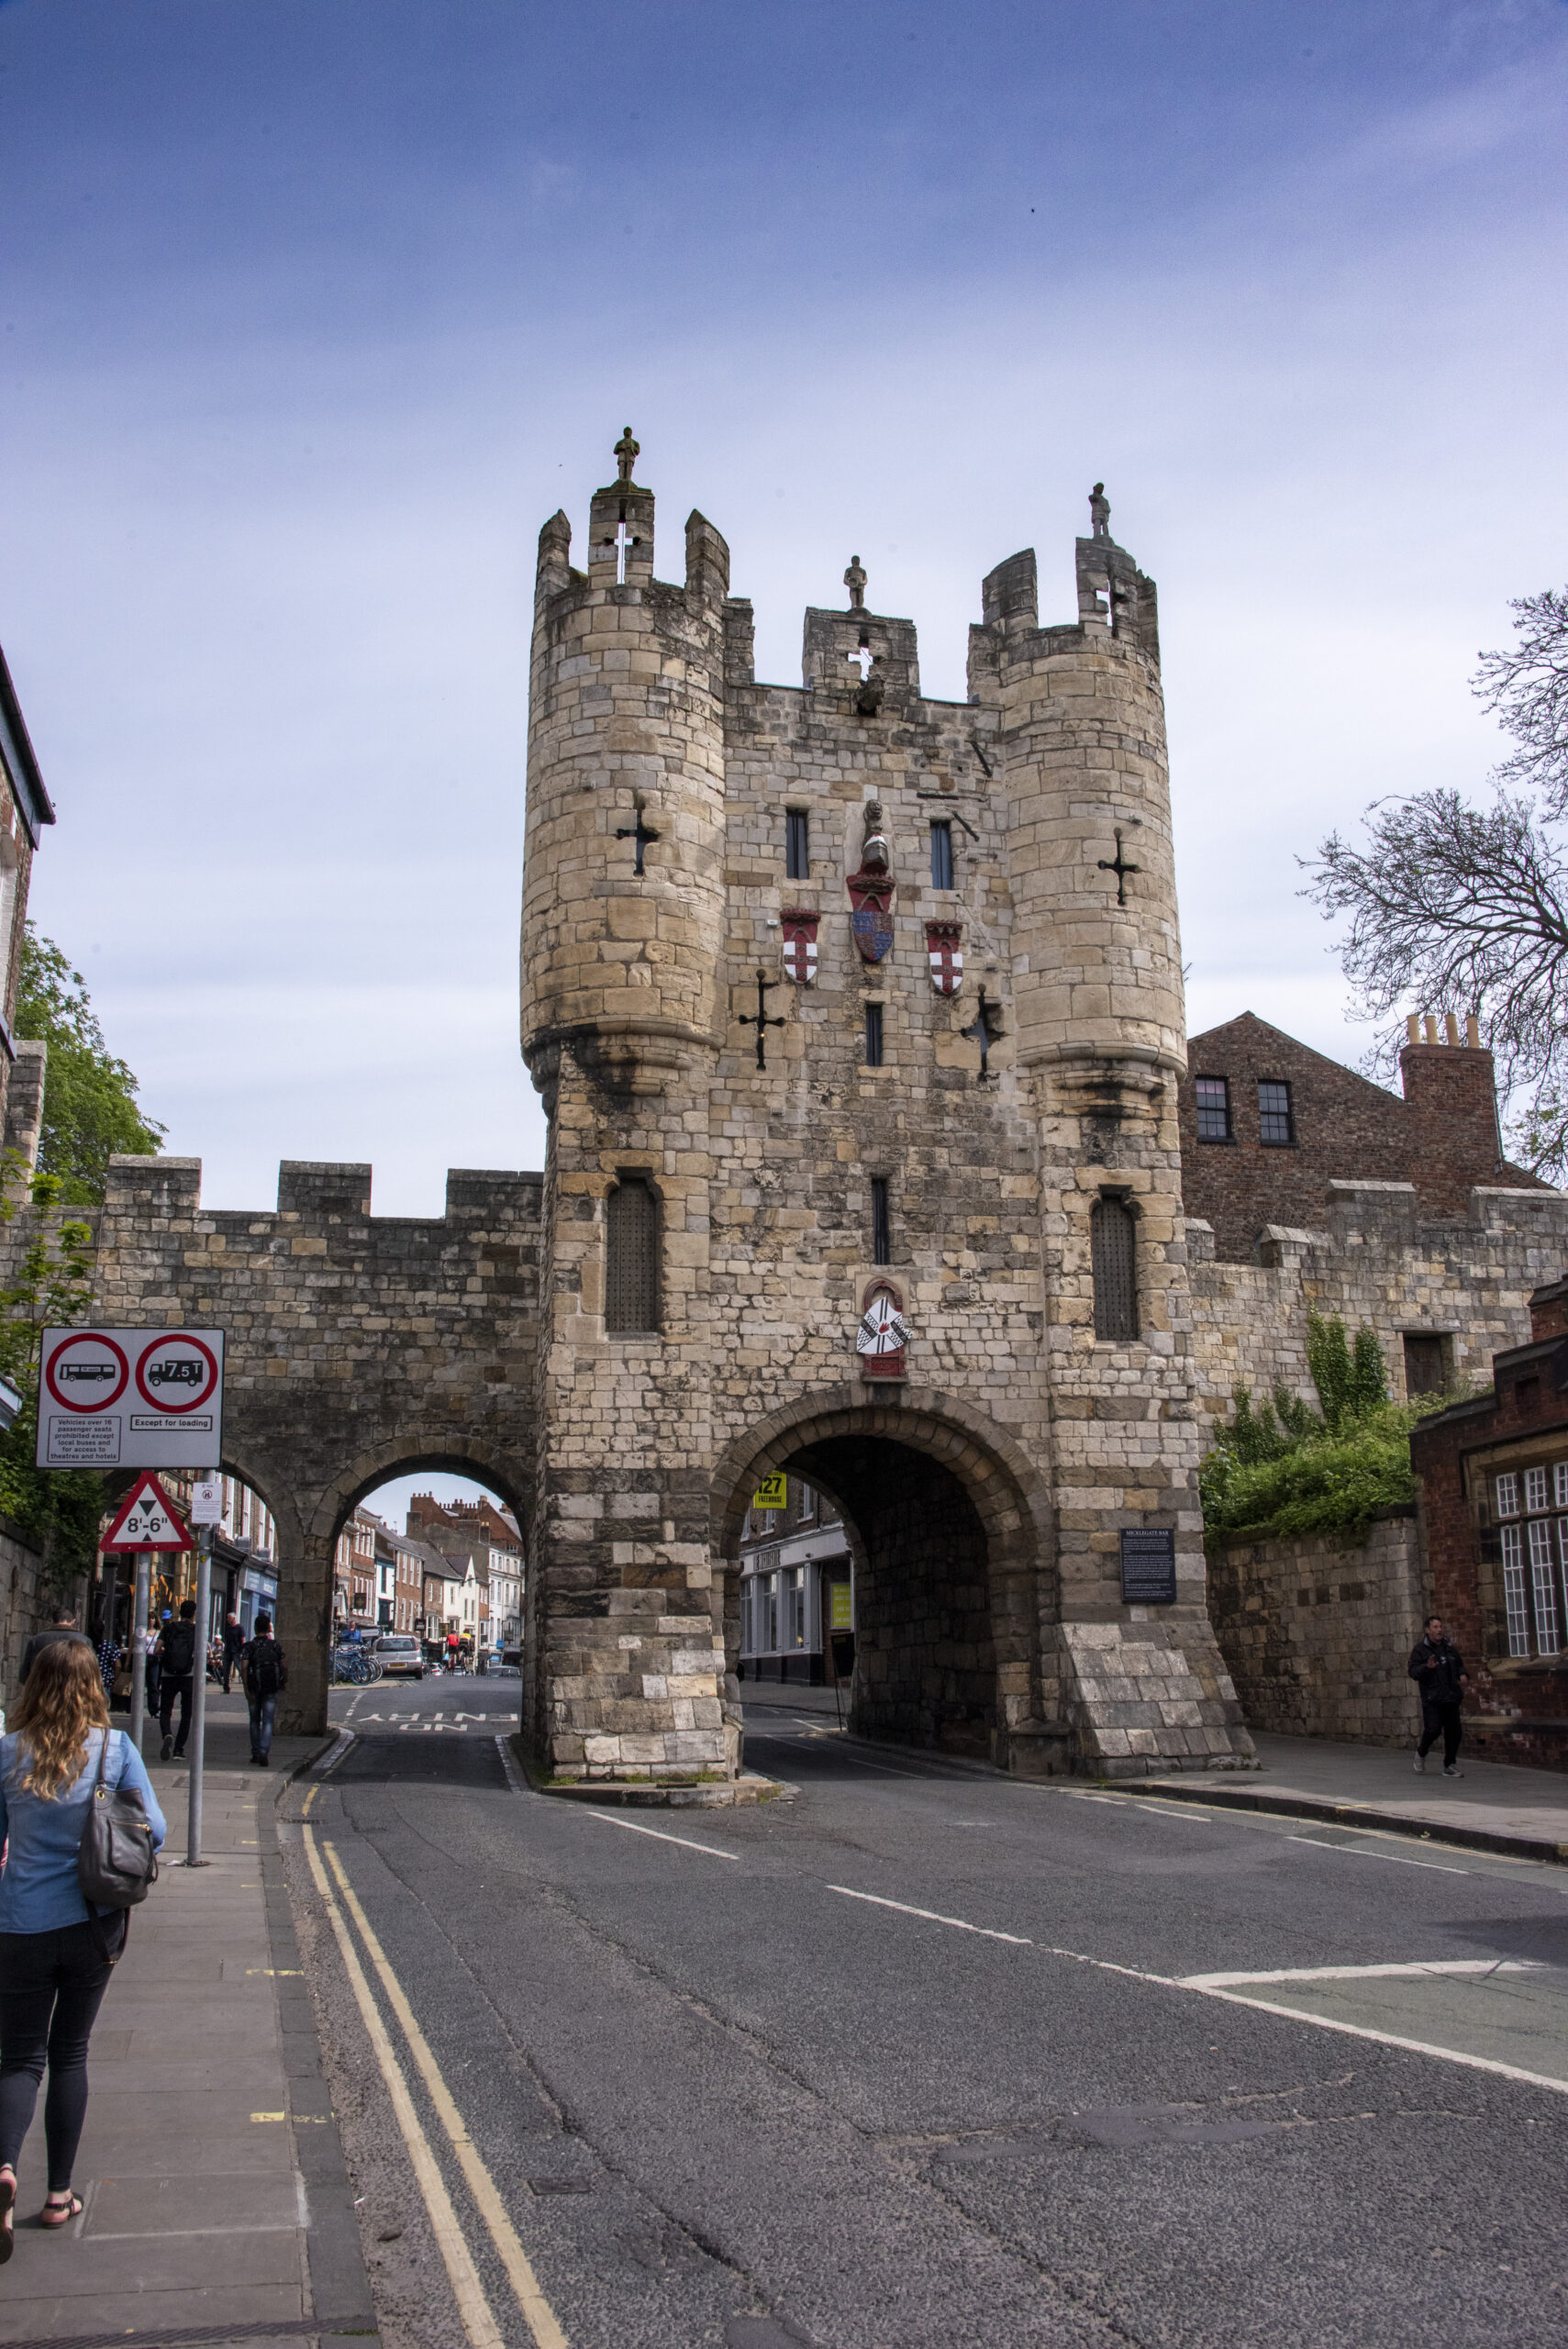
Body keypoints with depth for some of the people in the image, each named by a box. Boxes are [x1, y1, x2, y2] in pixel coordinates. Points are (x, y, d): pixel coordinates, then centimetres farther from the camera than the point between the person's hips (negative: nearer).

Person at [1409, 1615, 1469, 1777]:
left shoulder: (1449, 1647, 13)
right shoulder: (1420, 1649, -3)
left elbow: (1459, 1665, 27)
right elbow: (1413, 1672, -12)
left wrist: (1463, 1675, 6)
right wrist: (1427, 1667, -31)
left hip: (1450, 1697, 5)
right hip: (1431, 1698, -5)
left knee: (1454, 1731, 3)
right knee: (1433, 1729, -12)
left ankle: (1450, 1766, 14)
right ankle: (1421, 1753, 17)